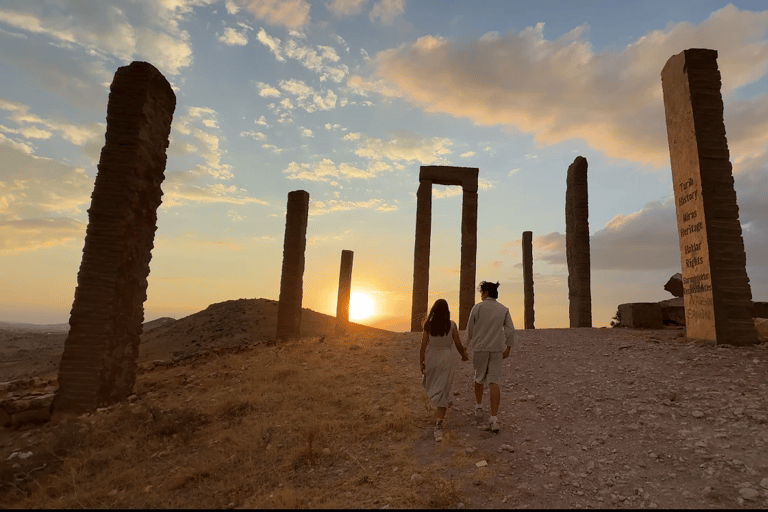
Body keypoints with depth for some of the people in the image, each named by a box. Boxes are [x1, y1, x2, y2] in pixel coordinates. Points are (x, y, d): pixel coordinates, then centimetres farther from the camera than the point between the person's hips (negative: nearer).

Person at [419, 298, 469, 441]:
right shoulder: (452, 325, -9)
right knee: (442, 392, 2)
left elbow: (423, 345, -8)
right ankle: (438, 425, -9)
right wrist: (464, 355, 16)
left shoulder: (429, 325, -8)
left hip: (431, 357, 1)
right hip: (446, 357, -1)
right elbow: (458, 344, -4)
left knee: (431, 383, 29)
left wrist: (421, 362, 2)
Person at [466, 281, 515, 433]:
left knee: (479, 377, 21)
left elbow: (470, 328, 0)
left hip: (479, 348, -2)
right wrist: (507, 349, 5)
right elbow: (510, 330, -2)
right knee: (493, 382, -1)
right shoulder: (504, 309, 3)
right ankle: (494, 420, -6)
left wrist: (470, 344, 17)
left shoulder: (477, 307, -5)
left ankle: (478, 408, 26)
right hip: (497, 349, 2)